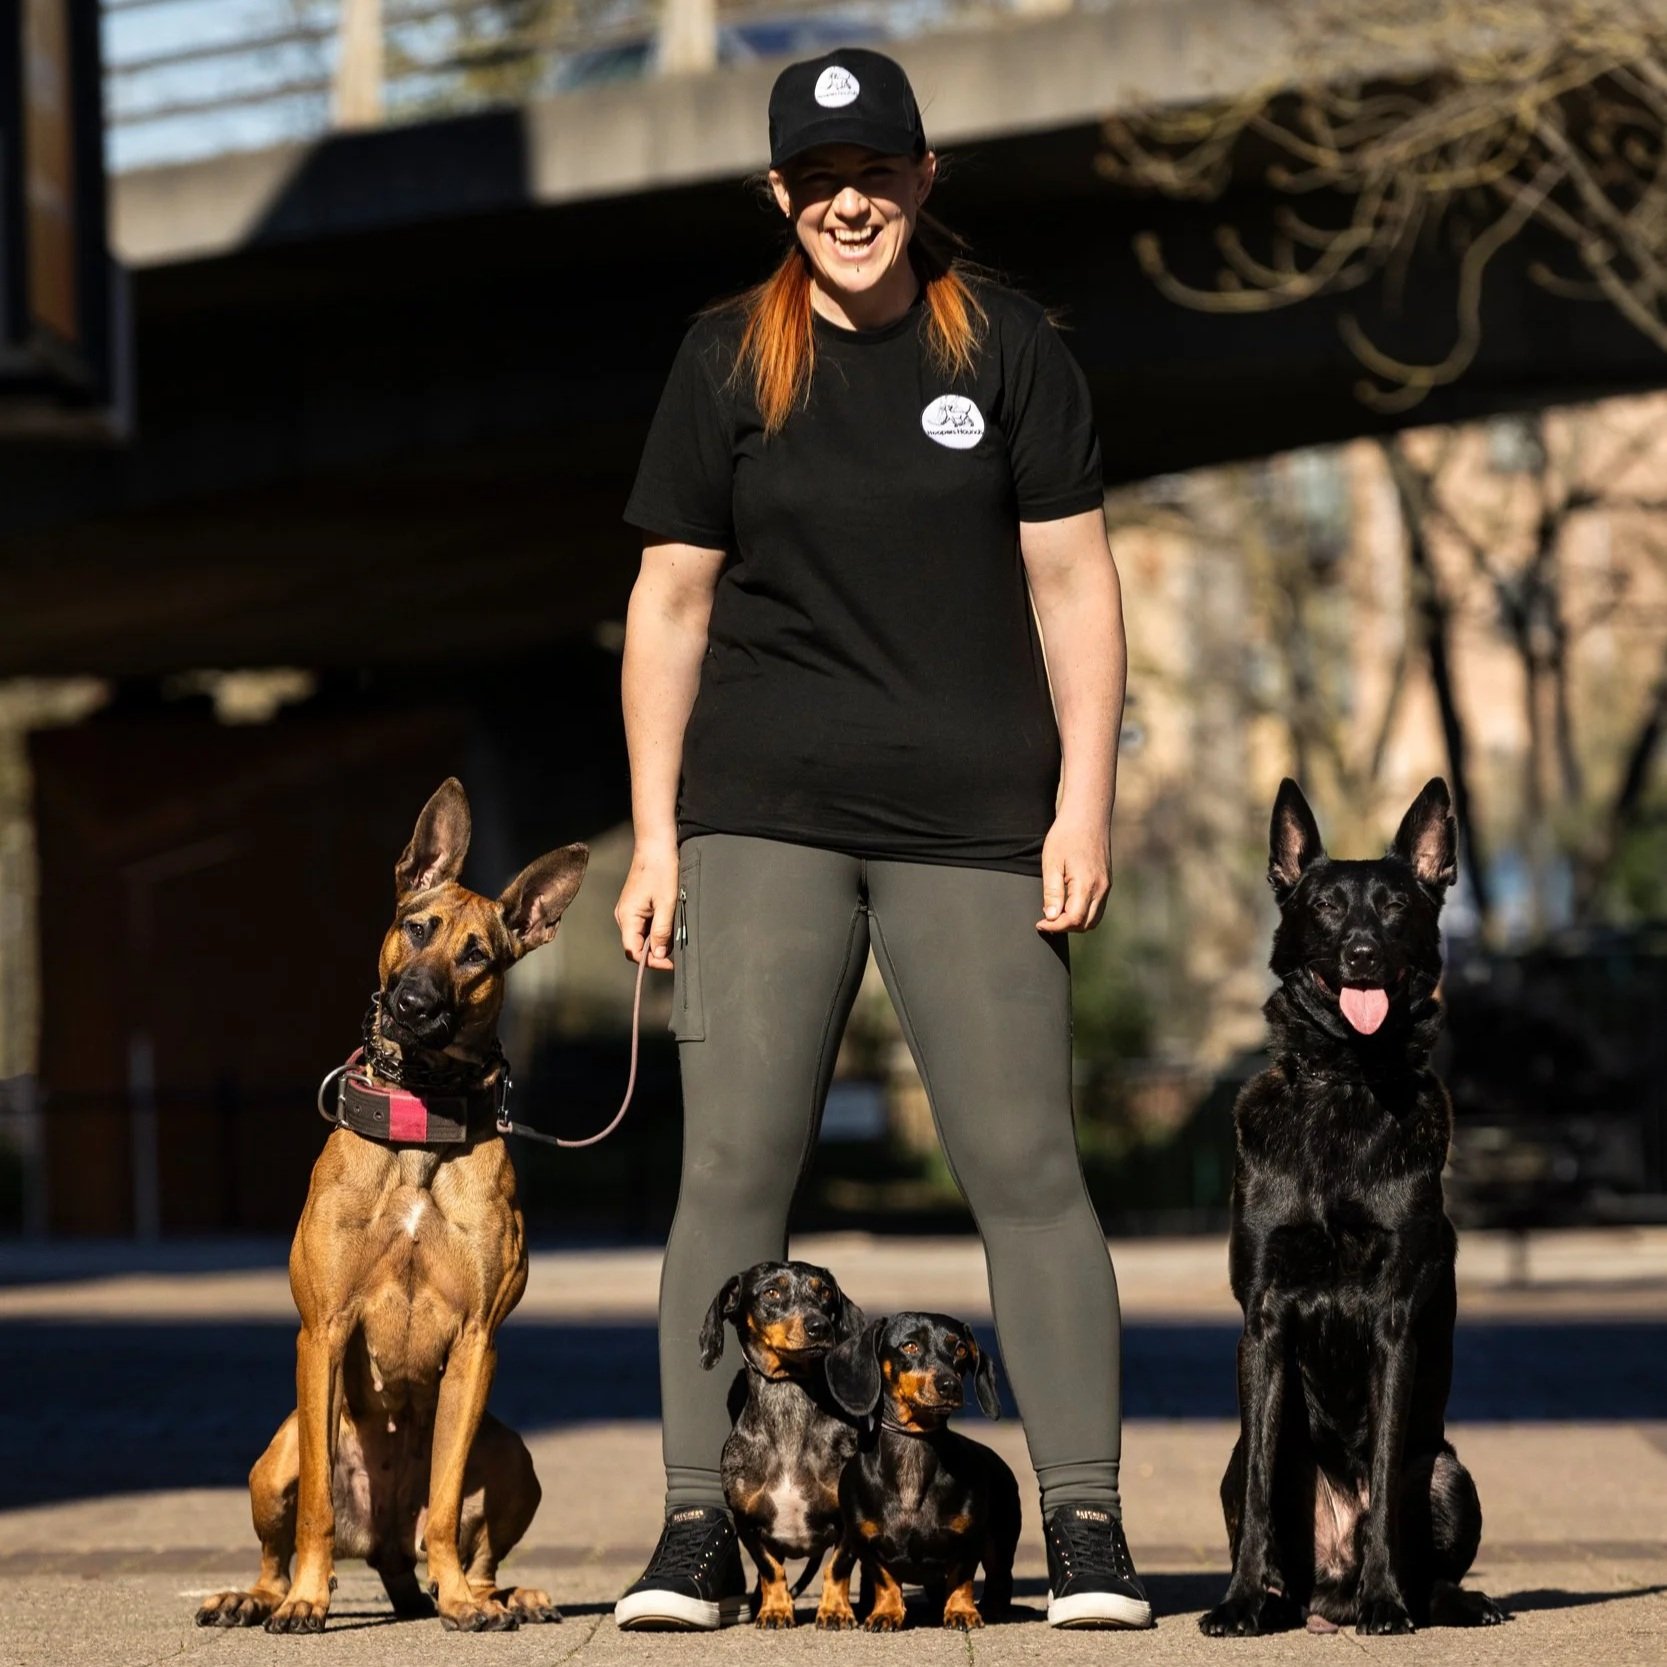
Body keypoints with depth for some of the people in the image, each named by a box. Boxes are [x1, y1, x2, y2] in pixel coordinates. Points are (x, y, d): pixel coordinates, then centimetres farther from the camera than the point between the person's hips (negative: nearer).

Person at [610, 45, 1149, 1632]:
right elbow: (671, 598, 8)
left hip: (972, 817, -1)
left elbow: (1070, 579, 5)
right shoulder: (726, 361, 7)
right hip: (764, 815, 1)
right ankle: (698, 1529, -1)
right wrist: (654, 834, 3)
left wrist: (1085, 801, -3)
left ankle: (1086, 1522, 3)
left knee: (1022, 1162, -4)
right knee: (734, 1163, -4)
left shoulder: (1007, 347, 5)